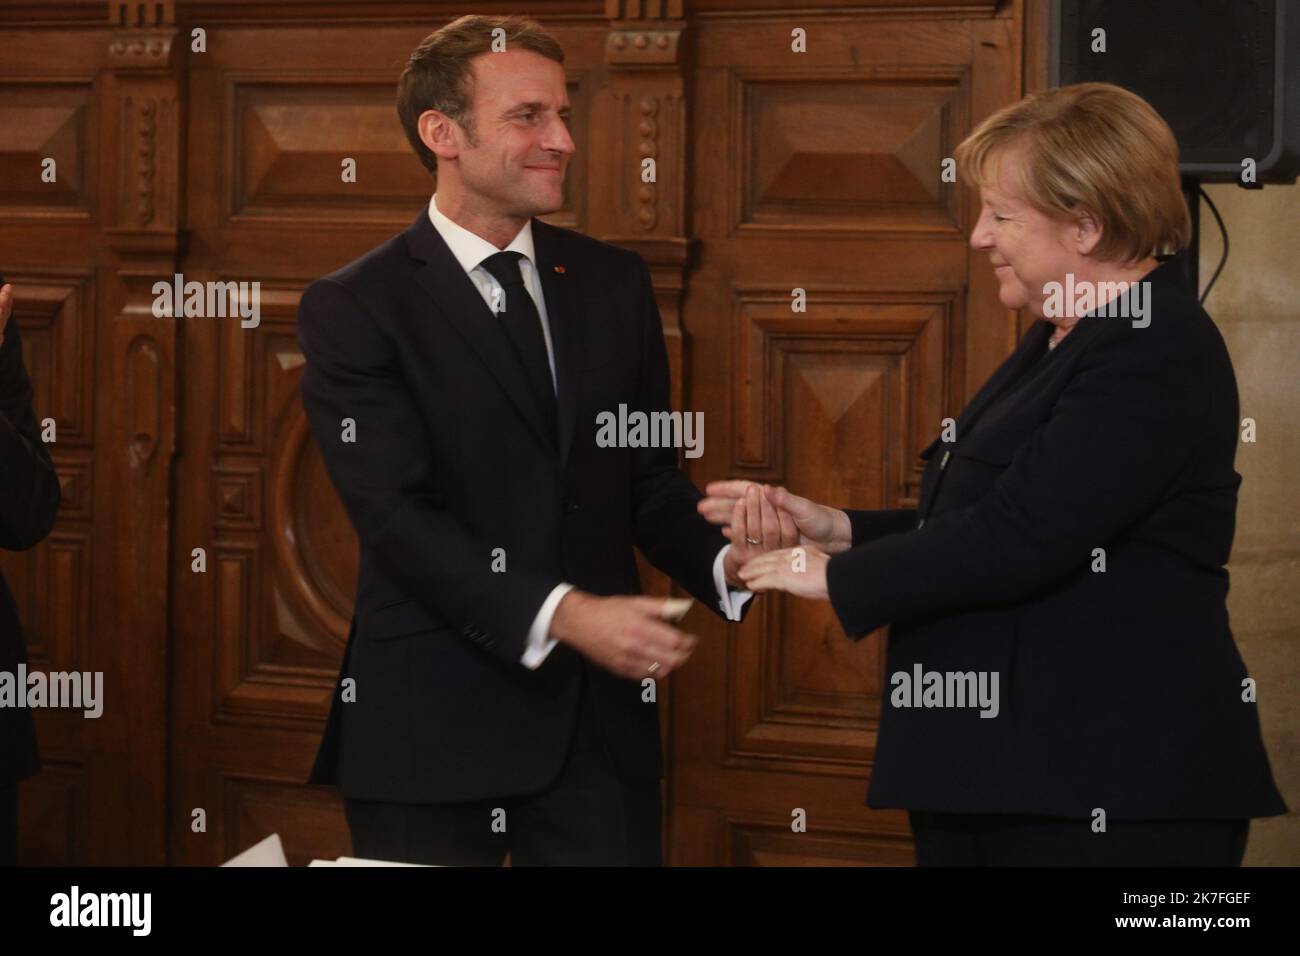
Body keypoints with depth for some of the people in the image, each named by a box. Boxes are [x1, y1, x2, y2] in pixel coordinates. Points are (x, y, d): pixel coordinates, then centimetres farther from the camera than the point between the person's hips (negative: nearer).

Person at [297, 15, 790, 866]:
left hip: (599, 719, 4)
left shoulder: (614, 284, 11)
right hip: (430, 728, -4)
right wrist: (564, 615, -27)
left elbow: (648, 478, 13)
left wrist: (725, 561, -10)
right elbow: (399, 516, -15)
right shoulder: (354, 309, -5)